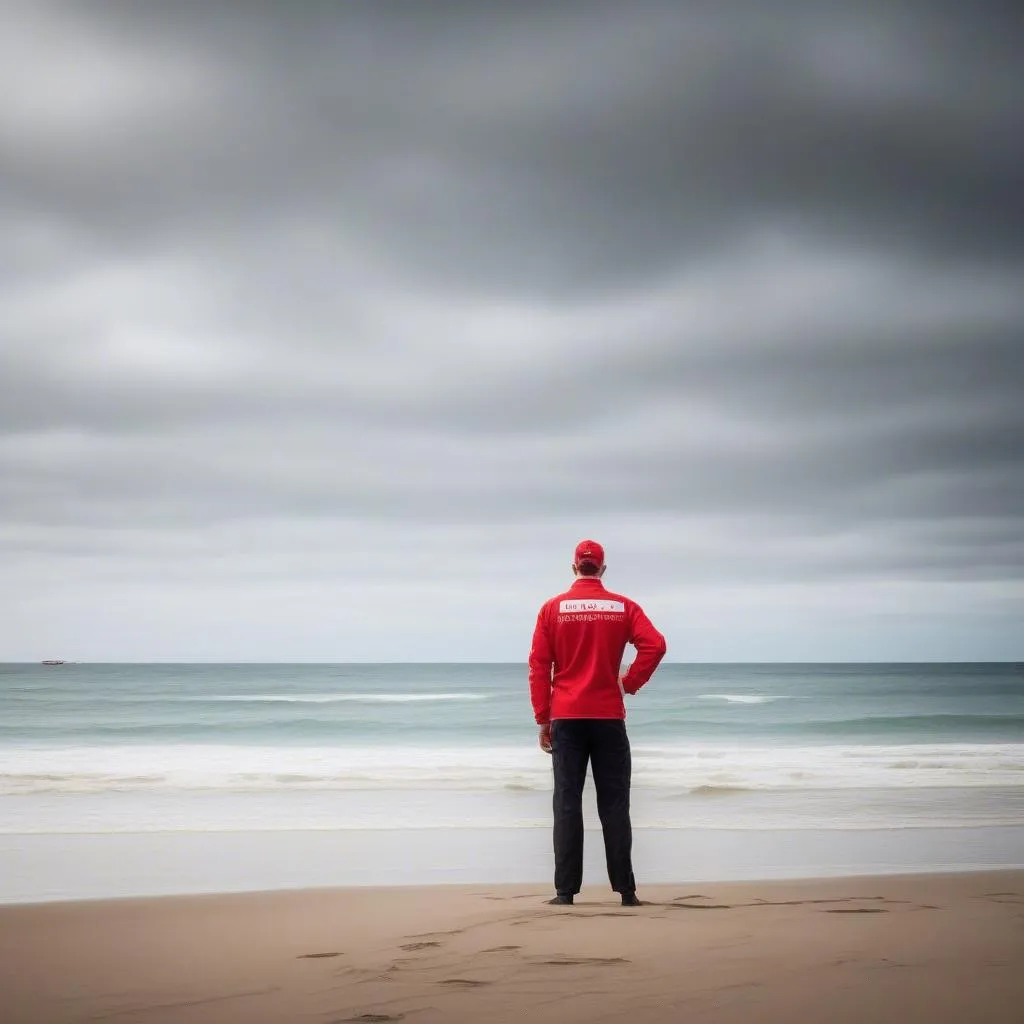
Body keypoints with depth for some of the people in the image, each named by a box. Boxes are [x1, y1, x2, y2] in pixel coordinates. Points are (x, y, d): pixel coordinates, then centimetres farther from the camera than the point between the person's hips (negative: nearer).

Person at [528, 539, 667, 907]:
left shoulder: (553, 608, 2)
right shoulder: (623, 607, 2)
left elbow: (539, 666, -1)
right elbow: (655, 645, -11)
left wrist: (543, 718, 4)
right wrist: (630, 683, 2)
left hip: (566, 718, 0)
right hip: (609, 717, 0)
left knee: (567, 803, 2)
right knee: (614, 804, 5)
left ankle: (565, 890, -2)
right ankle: (625, 890, 3)